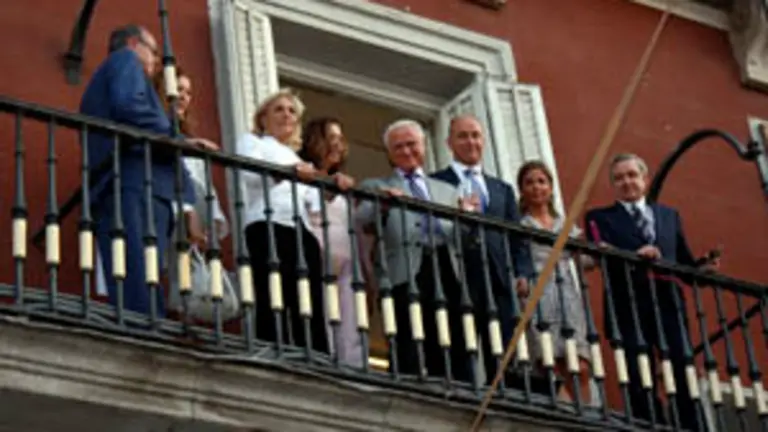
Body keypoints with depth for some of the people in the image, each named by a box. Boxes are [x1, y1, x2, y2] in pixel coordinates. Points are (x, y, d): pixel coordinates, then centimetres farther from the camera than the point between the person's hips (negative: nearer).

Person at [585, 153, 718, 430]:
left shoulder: (669, 215, 24)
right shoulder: (600, 217, 12)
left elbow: (684, 262, 19)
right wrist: (635, 255, -22)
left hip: (669, 307, 3)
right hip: (629, 311, -3)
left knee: (685, 377, -5)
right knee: (641, 385, -5)